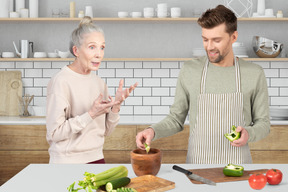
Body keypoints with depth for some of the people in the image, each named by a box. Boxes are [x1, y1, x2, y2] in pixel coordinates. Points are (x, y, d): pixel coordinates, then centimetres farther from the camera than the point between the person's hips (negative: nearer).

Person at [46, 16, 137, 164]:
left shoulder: (99, 82, 7)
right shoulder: (60, 81, -14)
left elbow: (105, 131, 7)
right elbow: (54, 133, -17)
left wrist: (116, 104, -7)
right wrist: (91, 114, -22)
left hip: (97, 158, 6)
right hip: (67, 163, -6)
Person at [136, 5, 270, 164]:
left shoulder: (254, 74, 2)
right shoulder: (189, 71, 2)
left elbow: (263, 122, 9)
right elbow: (176, 119, 8)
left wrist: (249, 133, -11)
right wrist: (153, 131, -9)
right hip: (197, 164, 0)